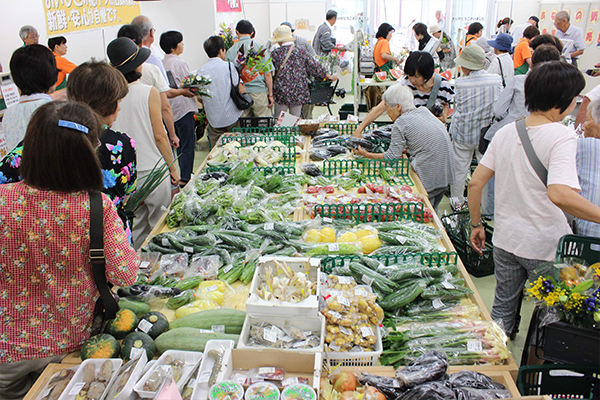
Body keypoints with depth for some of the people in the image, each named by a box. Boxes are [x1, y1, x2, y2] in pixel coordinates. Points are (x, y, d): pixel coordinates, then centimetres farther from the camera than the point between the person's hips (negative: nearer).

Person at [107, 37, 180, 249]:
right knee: (159, 224, 9)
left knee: (136, 226, 17)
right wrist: (172, 166, 0)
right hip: (151, 169, -4)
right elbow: (159, 136, -11)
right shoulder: (149, 93, -12)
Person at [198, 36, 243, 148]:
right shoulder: (228, 66, -10)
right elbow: (240, 90, -11)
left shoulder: (201, 71, 1)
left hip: (213, 119, 3)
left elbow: (200, 98, 7)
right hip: (232, 117, -3)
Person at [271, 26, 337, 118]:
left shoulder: (275, 53, -3)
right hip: (299, 92, 2)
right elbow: (313, 65, 9)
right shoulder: (300, 52, 3)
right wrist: (328, 76, 22)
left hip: (282, 92, -2)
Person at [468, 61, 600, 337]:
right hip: (545, 246, -5)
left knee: (502, 307, 21)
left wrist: (476, 224, 12)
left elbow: (475, 183, 2)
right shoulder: (562, 136, -19)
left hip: (505, 239, 6)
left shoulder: (505, 132, 0)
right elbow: (559, 194, -34)